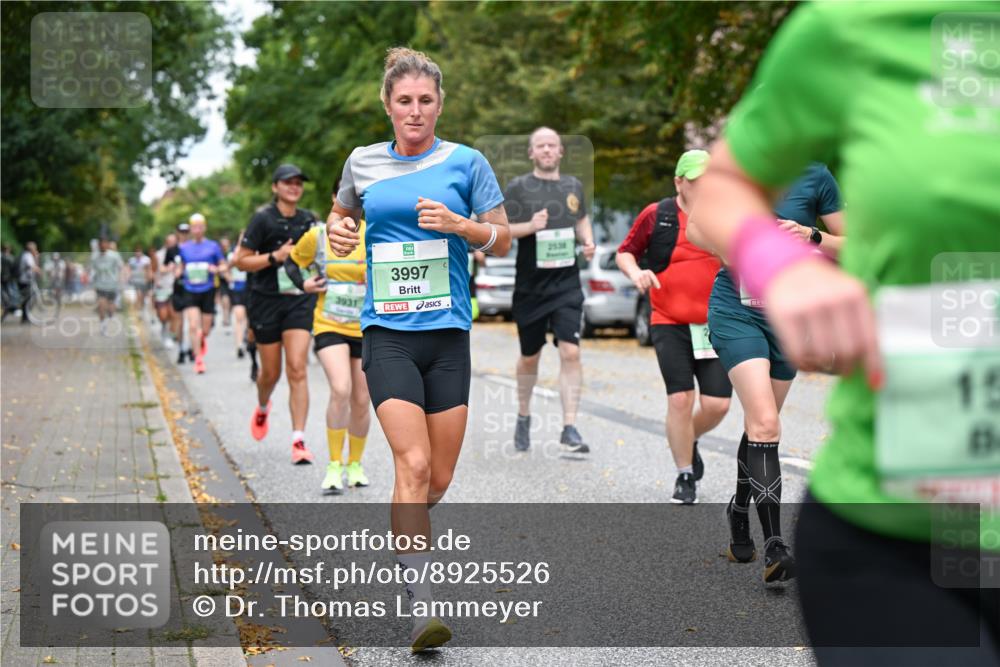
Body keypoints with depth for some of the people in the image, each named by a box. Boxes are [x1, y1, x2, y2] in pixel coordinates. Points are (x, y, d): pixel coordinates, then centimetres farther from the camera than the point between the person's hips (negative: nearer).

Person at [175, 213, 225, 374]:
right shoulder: (183, 248, 7)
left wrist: (217, 269, -15)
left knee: (205, 329, 5)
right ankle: (198, 359, -8)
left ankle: (202, 339, 43)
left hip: (207, 291, 0)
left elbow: (224, 265, 7)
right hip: (189, 292, 0)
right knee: (193, 326, -14)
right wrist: (177, 272, -5)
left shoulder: (213, 246, 2)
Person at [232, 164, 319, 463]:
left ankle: (299, 441, -12)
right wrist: (275, 257, -17)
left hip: (300, 301, 2)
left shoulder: (308, 219, 7)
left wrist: (314, 278, 6)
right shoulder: (263, 218, -5)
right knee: (271, 372, 9)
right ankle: (262, 408, 44)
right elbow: (241, 261, -6)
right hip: (267, 301, -2)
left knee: (297, 369, -12)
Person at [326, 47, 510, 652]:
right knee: (414, 464, -18)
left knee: (439, 478, 6)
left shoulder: (466, 162, 4)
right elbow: (341, 215, 25)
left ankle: (405, 538, 39)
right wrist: (339, 231, 2)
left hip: (449, 333, 1)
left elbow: (502, 241, 7)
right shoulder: (363, 163, 7)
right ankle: (421, 603, -17)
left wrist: (457, 223, -11)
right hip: (388, 334, -1)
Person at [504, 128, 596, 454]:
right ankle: (523, 417, 34)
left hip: (567, 284, 2)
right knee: (530, 356, 11)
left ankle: (569, 428, -11)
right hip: (530, 286, -2)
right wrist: (529, 226, -21)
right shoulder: (518, 187, -2)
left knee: (570, 352, -12)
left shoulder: (573, 185, 10)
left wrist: (588, 241, 6)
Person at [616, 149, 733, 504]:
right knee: (680, 400, -10)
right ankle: (685, 476, 10)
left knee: (717, 404, -4)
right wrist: (635, 272, -9)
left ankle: (691, 441, 31)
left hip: (716, 325, 2)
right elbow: (625, 252, 11)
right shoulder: (656, 216, 0)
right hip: (670, 325, -2)